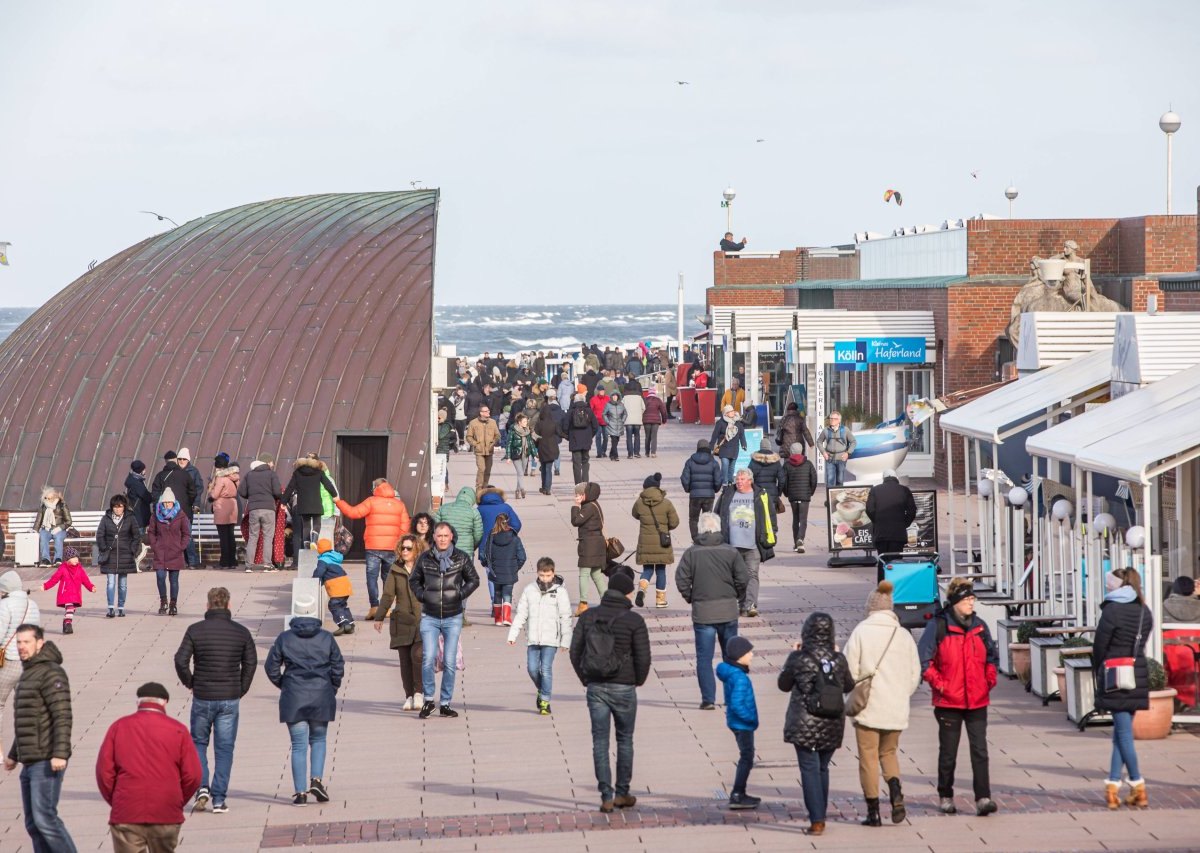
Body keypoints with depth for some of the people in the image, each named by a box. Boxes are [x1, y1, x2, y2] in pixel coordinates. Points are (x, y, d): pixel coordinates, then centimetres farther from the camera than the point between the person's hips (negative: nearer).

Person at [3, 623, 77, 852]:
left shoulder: (50, 673, -10)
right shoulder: (28, 674, 20)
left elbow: (63, 716, -19)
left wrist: (60, 753, -28)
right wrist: (14, 755, 32)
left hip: (47, 762, -10)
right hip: (30, 763, 10)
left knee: (44, 817, -15)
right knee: (32, 823, 7)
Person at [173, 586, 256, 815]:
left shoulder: (195, 630, -6)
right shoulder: (241, 632, 0)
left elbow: (180, 660, -10)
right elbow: (251, 663, 3)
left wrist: (190, 683, 6)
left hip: (202, 697, -1)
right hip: (230, 698, 1)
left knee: (198, 742, 17)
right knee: (224, 748, 6)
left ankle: (202, 787, 0)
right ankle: (219, 799, 2)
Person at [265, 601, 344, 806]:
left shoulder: (284, 638, -3)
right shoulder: (327, 638, -1)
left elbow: (272, 668, 0)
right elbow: (338, 668, 1)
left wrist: (283, 686, 16)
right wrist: (332, 689, 16)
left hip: (294, 699, -1)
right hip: (321, 698, 1)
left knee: (299, 745, 3)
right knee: (318, 740, 17)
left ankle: (300, 792, 0)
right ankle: (316, 779, -1)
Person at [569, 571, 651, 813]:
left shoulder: (588, 617, 1)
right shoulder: (634, 620, -9)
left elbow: (575, 651, 1)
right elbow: (643, 657, -10)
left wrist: (585, 679, 12)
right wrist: (638, 680, 8)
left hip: (595, 687, 2)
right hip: (623, 688, -2)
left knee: (600, 742, 4)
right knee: (625, 740, 13)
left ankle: (606, 797, 1)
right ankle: (622, 793, 17)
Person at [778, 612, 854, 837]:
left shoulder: (798, 659, -11)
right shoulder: (839, 659, -4)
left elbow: (784, 684, 4)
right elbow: (849, 686, 12)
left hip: (805, 725, -3)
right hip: (832, 726, 3)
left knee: (810, 770, 0)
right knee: (822, 769, 18)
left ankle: (816, 821, -6)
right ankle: (820, 816, 24)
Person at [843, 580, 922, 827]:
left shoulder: (861, 632, -8)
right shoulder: (904, 635, 2)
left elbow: (850, 670, -8)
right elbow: (915, 674, 6)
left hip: (868, 706, -3)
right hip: (896, 709, 3)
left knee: (869, 759, 5)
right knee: (889, 753, 19)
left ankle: (873, 812, 5)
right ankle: (896, 794, -6)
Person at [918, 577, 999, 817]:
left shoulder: (979, 627, 7)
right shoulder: (938, 626, -7)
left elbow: (991, 656, 21)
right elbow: (924, 660, -5)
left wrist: (989, 680, 9)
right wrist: (939, 684, -9)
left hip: (977, 701, 3)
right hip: (949, 701, -3)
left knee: (980, 750, -6)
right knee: (948, 752, 7)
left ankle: (983, 798, -10)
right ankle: (945, 797, 20)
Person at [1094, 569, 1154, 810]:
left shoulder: (1112, 610, -12)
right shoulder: (1145, 612, 8)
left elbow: (1099, 646, -7)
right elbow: (1141, 644, 10)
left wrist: (1099, 671, 9)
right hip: (1139, 675, 6)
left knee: (1124, 732, -2)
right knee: (1122, 731, 12)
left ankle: (1138, 789, -4)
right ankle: (1113, 785, 10)